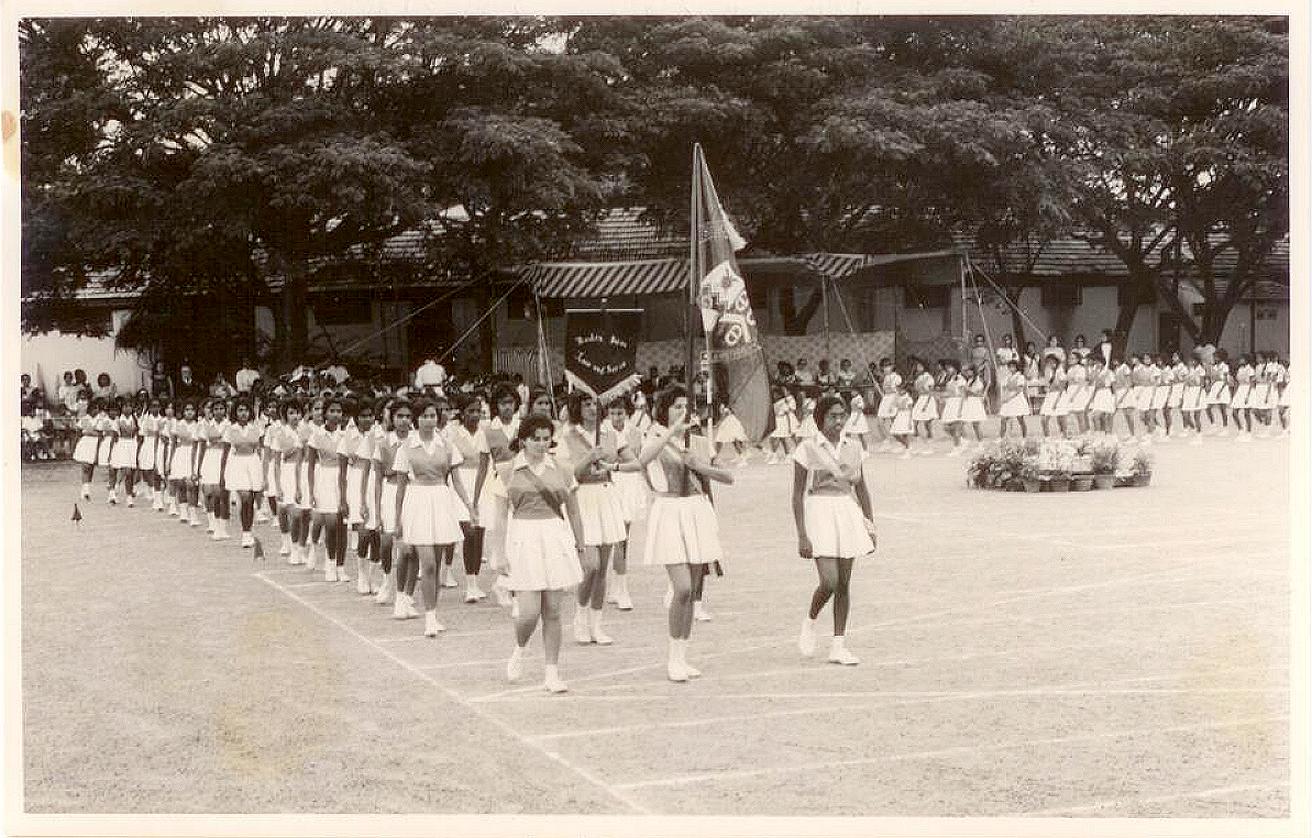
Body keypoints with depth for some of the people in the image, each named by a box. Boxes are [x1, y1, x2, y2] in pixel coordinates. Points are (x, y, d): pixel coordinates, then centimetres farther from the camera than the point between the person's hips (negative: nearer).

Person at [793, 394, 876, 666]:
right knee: (829, 582, -15)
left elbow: (861, 489, 16)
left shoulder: (853, 447, 8)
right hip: (819, 514, -5)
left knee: (844, 584, 5)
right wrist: (802, 536, -11)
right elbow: (797, 495, -6)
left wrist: (870, 526, 11)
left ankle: (838, 646, 11)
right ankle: (810, 621, 14)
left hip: (848, 512, 5)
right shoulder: (807, 449, -5)